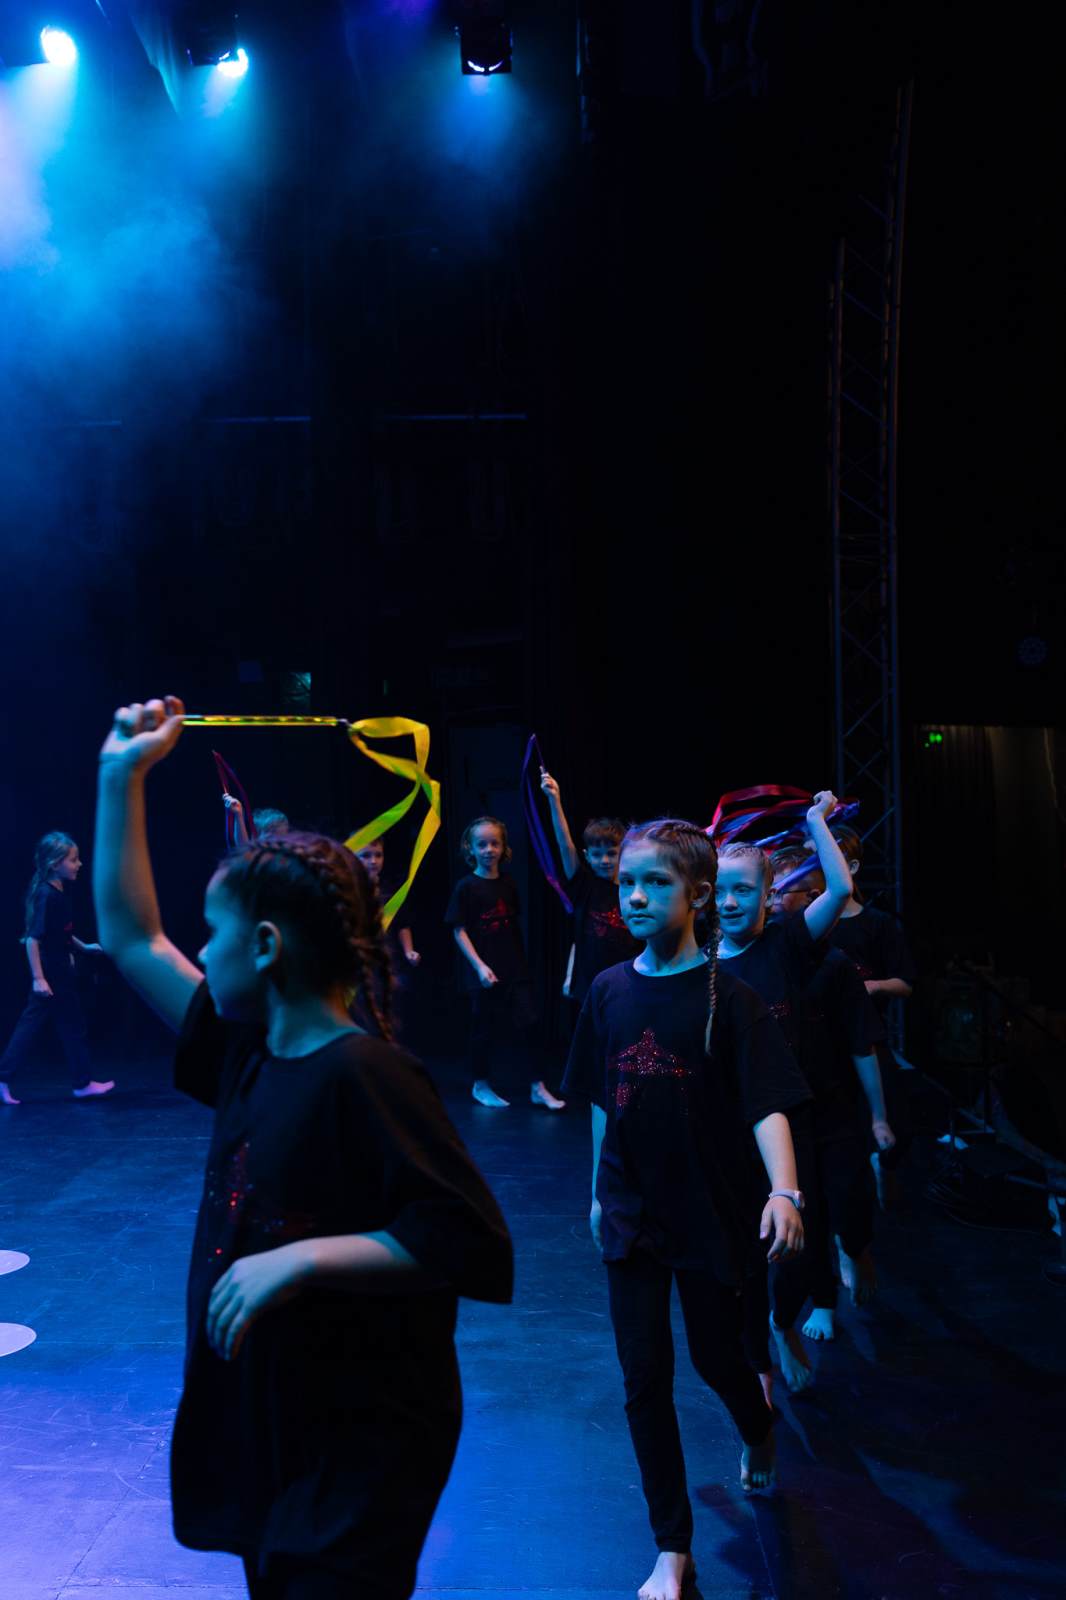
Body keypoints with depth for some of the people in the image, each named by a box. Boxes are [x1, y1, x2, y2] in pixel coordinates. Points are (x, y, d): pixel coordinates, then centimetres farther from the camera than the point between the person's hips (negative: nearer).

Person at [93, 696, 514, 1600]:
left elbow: (472, 1249, -27)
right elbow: (130, 937, 8)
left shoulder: (364, 1076, -23)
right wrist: (122, 777, 7)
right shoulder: (248, 1054, 1)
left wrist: (301, 1260, -29)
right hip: (262, 1435, 8)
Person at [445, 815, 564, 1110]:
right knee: (485, 1029, 7)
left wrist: (522, 959, 12)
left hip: (515, 969, 4)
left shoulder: (508, 883, 6)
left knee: (528, 1024, -2)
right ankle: (481, 1086, 24)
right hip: (484, 972, -3)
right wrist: (479, 966, -16)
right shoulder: (466, 887, -7)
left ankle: (538, 1088, 4)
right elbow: (459, 931, -8)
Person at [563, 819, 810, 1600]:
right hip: (632, 1215, 3)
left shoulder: (727, 997, -14)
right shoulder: (609, 991, -2)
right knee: (645, 1379, 6)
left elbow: (768, 1103, -22)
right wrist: (599, 1191, 13)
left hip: (711, 1213, -3)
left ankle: (759, 1433, 52)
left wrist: (784, 1191, -37)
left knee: (717, 1358, 15)